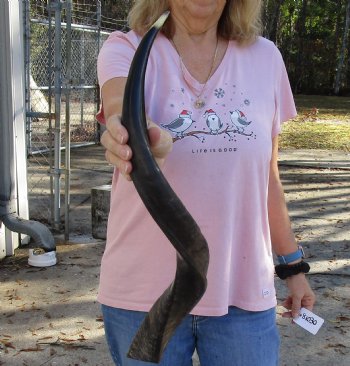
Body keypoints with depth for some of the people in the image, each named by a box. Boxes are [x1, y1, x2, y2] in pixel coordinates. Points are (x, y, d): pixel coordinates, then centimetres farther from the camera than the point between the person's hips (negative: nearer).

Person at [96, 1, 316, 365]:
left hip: (243, 290, 2)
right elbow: (121, 107, -28)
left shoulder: (264, 56, 3)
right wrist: (141, 137, -50)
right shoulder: (125, 49, -4)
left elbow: (268, 176, 9)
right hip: (143, 292, -1)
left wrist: (293, 265, 13)